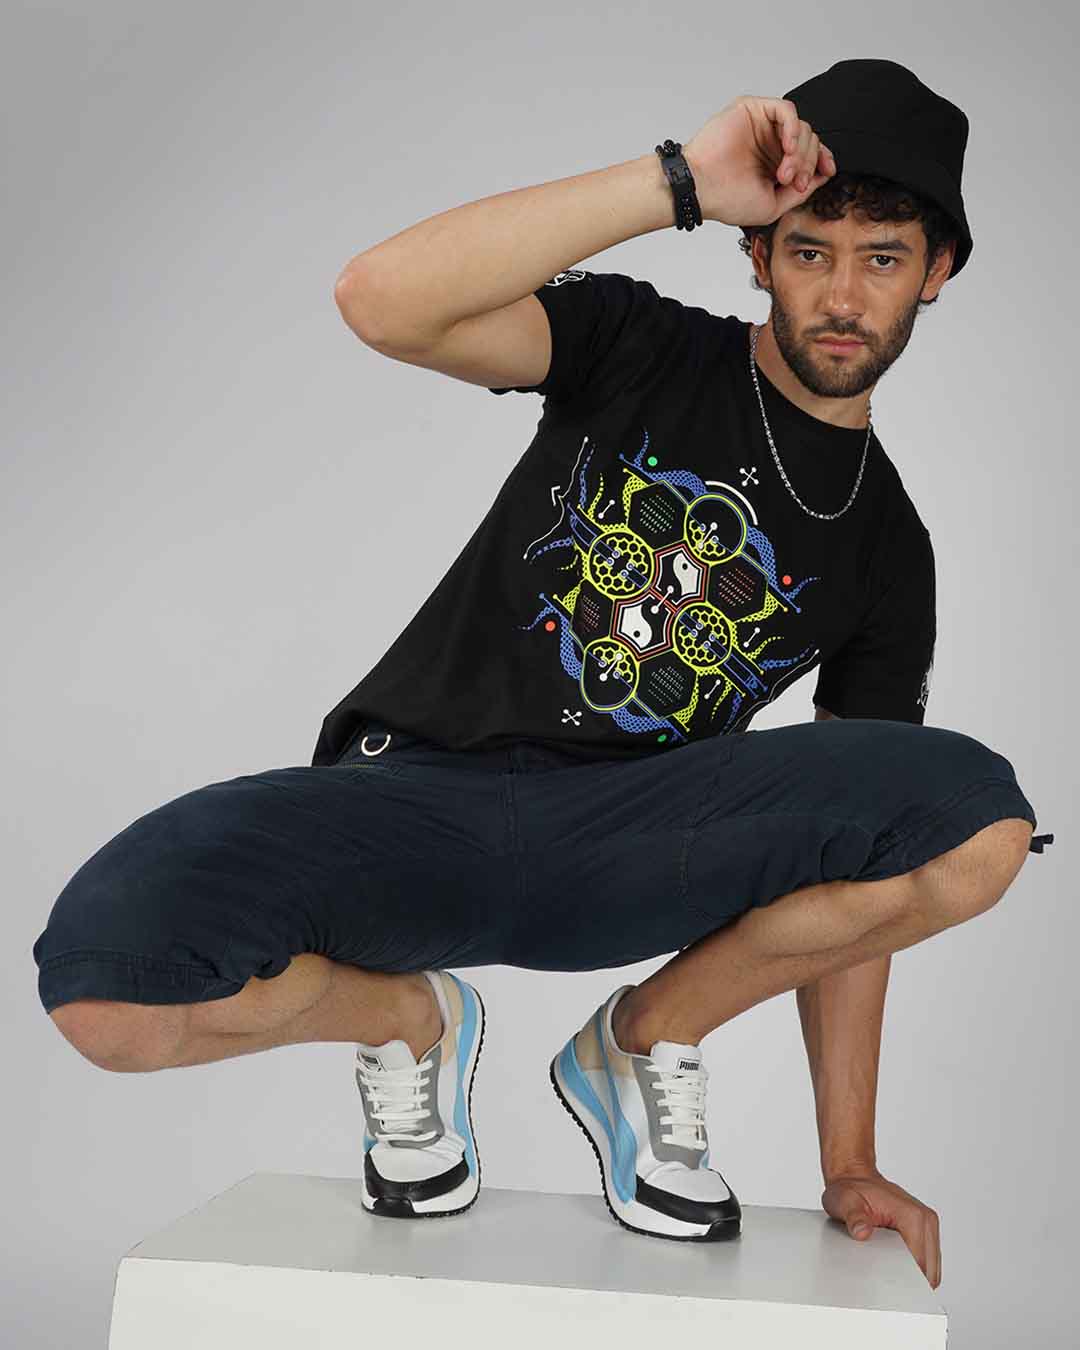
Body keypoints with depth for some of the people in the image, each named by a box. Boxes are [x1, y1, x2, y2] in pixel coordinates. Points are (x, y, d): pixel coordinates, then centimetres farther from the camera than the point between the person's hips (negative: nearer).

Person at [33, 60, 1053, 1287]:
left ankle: (644, 1042, 1)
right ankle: (408, 1022, 4)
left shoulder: (887, 552, 10)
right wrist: (679, 181, -19)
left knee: (980, 825, -23)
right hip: (411, 804, -1)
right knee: (106, 981, -31)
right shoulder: (643, 348, 2)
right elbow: (383, 301, -17)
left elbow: (849, 855, 10)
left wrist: (848, 1161, 5)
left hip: (619, 851, 2)